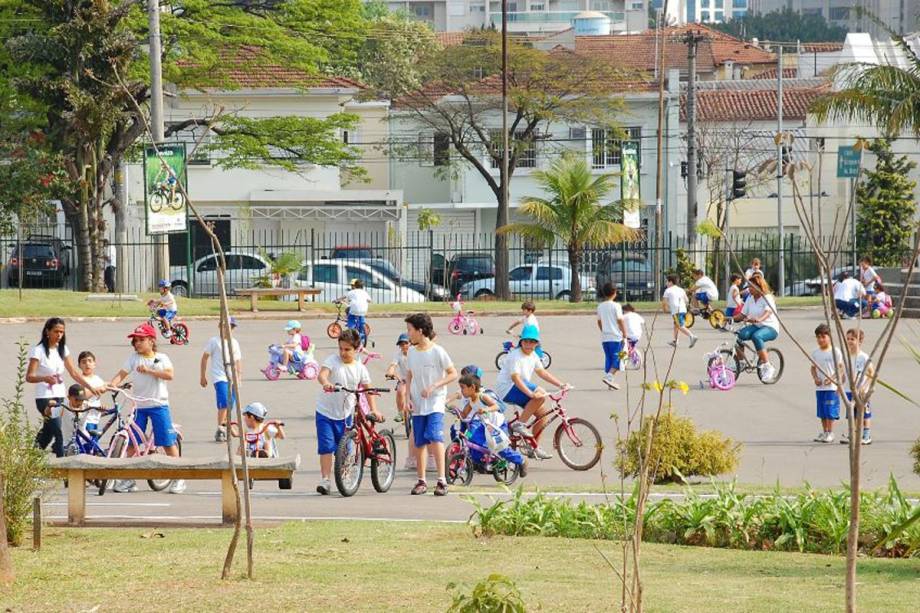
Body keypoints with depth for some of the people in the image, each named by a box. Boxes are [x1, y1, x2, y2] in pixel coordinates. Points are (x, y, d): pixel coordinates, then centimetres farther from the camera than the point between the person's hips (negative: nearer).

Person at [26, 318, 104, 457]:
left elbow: (74, 373, 11)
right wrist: (45, 378, -34)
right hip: (45, 398, -7)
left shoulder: (62, 350, 11)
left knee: (48, 434, 11)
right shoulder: (39, 350, -9)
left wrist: (91, 387, 0)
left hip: (59, 398, 7)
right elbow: (29, 377, -14)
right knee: (59, 434, -17)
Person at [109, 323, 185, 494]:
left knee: (168, 442, -3)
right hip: (139, 406, 2)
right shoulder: (134, 358, 6)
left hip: (158, 404, -2)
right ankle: (128, 479, 11)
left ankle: (178, 478, 4)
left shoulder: (161, 358, 2)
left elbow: (169, 375, -15)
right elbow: (122, 374, -5)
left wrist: (148, 370, -20)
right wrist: (112, 384, -25)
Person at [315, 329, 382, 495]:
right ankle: (325, 480, -6)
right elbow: (322, 374, -27)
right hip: (326, 412, -3)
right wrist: (326, 383, -50)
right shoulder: (333, 360, -10)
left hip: (345, 414, 3)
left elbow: (368, 390, 5)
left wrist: (374, 409, -8)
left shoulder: (360, 368, 0)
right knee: (326, 446, -11)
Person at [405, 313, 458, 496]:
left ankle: (442, 480, -19)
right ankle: (421, 481, 17)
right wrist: (408, 397, 5)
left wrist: (433, 387, -18)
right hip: (417, 404, 5)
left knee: (434, 436, -21)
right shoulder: (411, 352, 7)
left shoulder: (437, 351, -9)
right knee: (420, 443, 7)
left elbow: (453, 374, -8)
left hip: (435, 402, -5)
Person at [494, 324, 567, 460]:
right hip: (507, 390, -9)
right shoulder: (515, 356, -19)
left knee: (543, 413, 3)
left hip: (521, 389, 9)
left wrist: (560, 384, 8)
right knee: (541, 395, -27)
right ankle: (520, 424, -19)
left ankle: (535, 447, 12)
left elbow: (542, 372, 16)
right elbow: (515, 378, -30)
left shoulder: (532, 355, 10)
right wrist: (531, 393, -41)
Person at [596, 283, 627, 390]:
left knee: (608, 358, 11)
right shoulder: (616, 306, -10)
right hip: (616, 337, -6)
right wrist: (624, 333, -5)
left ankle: (610, 381, 10)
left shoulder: (600, 306, 8)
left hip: (604, 337, 6)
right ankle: (609, 377, -19)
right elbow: (620, 321, -12)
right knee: (617, 359, -3)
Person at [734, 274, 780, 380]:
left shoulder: (767, 298, -10)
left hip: (770, 328, -6)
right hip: (755, 326, 6)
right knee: (739, 335, -24)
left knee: (756, 336, -38)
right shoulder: (750, 298, 10)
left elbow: (768, 312, -29)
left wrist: (759, 319, -50)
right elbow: (743, 314, 10)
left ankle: (767, 367, -31)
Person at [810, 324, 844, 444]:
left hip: (832, 386, -5)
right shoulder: (815, 353, 8)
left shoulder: (835, 352, -6)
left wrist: (832, 378, -17)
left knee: (830, 411, -6)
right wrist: (815, 378, -6)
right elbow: (813, 368, 13)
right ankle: (824, 432, 18)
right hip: (819, 387, 5)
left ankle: (830, 433, 1)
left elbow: (841, 368, -6)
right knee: (822, 412, 9)